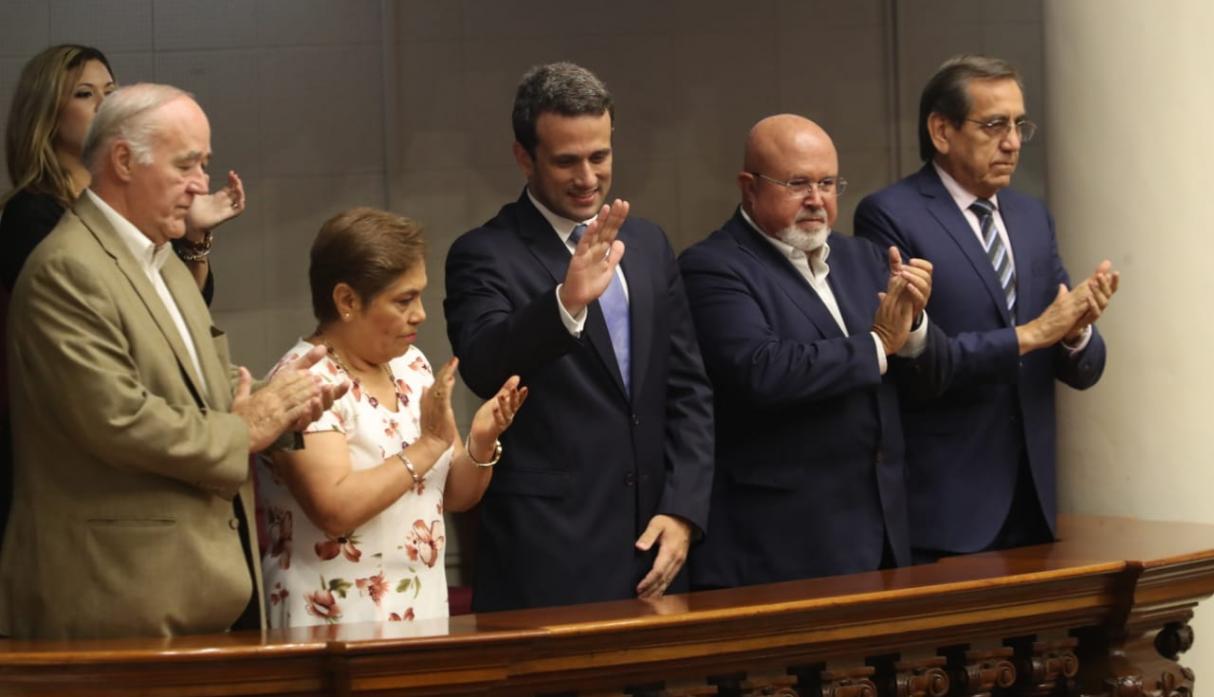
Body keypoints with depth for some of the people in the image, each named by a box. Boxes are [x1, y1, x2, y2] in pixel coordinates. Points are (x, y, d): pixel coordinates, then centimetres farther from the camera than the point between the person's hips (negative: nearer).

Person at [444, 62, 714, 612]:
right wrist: (566, 302, -39)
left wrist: (683, 510, 2)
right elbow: (483, 367, -22)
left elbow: (688, 389, 13)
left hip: (652, 546, 5)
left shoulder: (648, 245, 12)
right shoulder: (484, 255, -5)